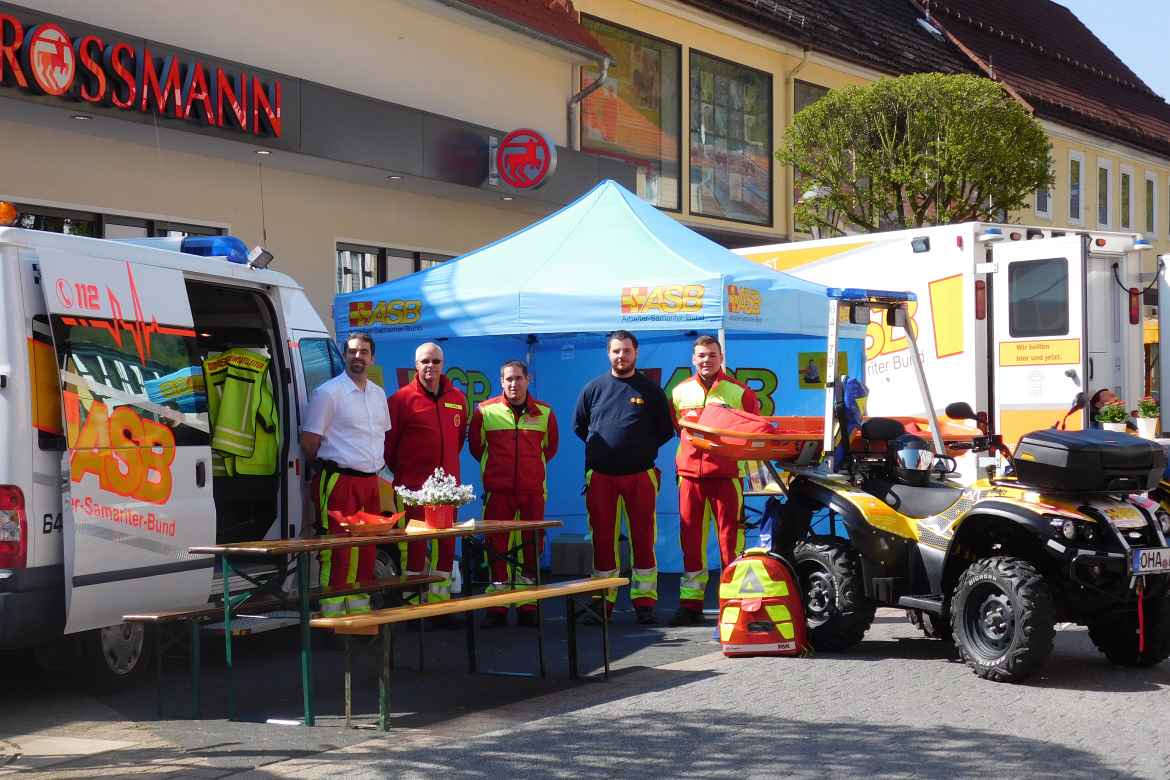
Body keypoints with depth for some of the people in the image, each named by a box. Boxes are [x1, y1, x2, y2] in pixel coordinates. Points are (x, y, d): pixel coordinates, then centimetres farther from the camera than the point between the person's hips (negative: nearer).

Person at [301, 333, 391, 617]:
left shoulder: (378, 394, 14)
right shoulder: (328, 392, -8)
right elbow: (308, 442, -8)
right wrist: (333, 465, 2)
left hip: (370, 481, 7)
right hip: (339, 482, -7)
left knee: (366, 550, 11)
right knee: (338, 551, -9)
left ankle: (359, 607, 20)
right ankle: (333, 612, -7)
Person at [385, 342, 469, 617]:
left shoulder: (457, 399, 10)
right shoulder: (402, 398, -5)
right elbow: (389, 439, -2)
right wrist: (399, 470, 5)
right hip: (413, 483, -5)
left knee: (447, 543, 7)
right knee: (415, 542, -5)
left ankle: (441, 600, 15)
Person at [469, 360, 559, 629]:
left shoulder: (544, 412, 6)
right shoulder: (485, 411, 0)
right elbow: (475, 445, 13)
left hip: (533, 490, 1)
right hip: (497, 490, -1)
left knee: (532, 546, 3)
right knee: (497, 546, 0)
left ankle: (528, 607, 10)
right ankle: (497, 609, 5)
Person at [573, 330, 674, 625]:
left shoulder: (651, 390, 5)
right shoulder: (593, 388, 7)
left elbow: (666, 431, 11)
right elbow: (578, 426, 17)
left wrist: (643, 449, 3)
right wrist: (603, 447, 11)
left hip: (640, 475, -1)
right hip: (600, 476, 1)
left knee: (643, 539, 0)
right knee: (602, 539, 4)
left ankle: (644, 601, 5)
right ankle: (602, 600, 11)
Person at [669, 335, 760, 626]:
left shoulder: (740, 392, 2)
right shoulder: (680, 392, 11)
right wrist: (694, 444, 12)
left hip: (727, 472, -3)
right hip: (690, 471, 3)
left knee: (730, 537, -3)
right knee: (691, 538, 5)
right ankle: (690, 604, 11)